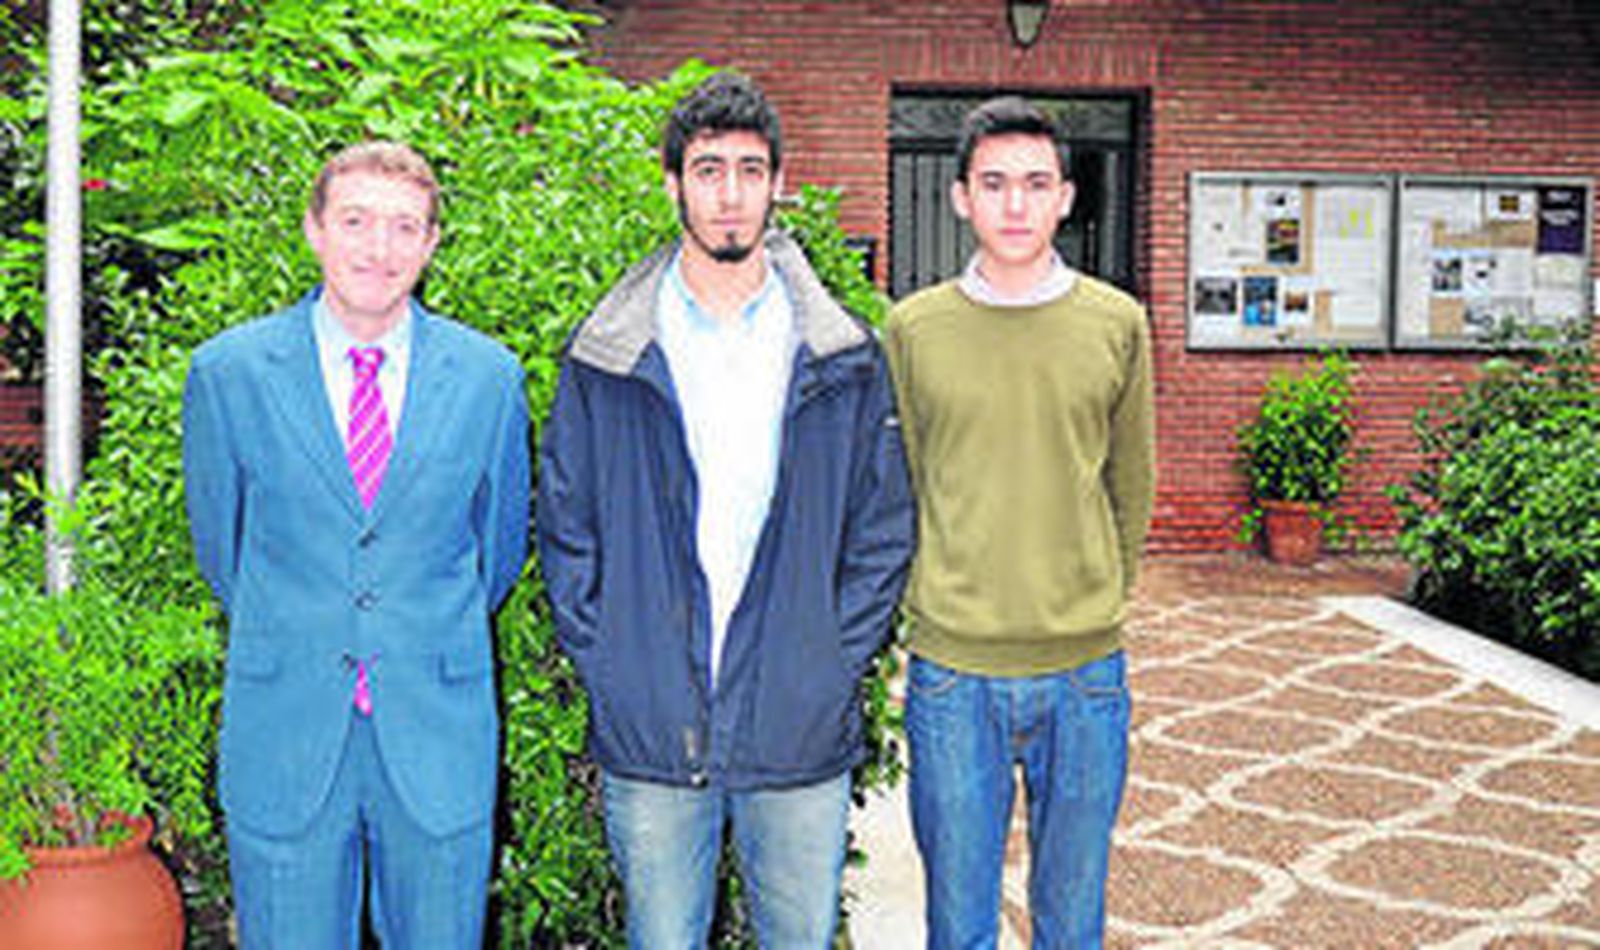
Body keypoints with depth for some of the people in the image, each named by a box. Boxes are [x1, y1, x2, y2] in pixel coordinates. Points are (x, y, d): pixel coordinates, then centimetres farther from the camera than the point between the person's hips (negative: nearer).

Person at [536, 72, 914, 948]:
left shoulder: (845, 360, 2)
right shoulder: (604, 359, 1)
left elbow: (884, 532, 5)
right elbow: (564, 528, 5)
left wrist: (836, 660, -3)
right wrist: (603, 662, -4)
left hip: (803, 737, 1)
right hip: (647, 734, 0)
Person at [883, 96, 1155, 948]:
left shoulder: (1117, 324, 3)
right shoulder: (913, 329, 1)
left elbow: (1130, 489, 12)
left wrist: (1094, 603, 10)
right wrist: (930, 606, 6)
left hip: (1086, 670, 1)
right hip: (951, 671, -1)